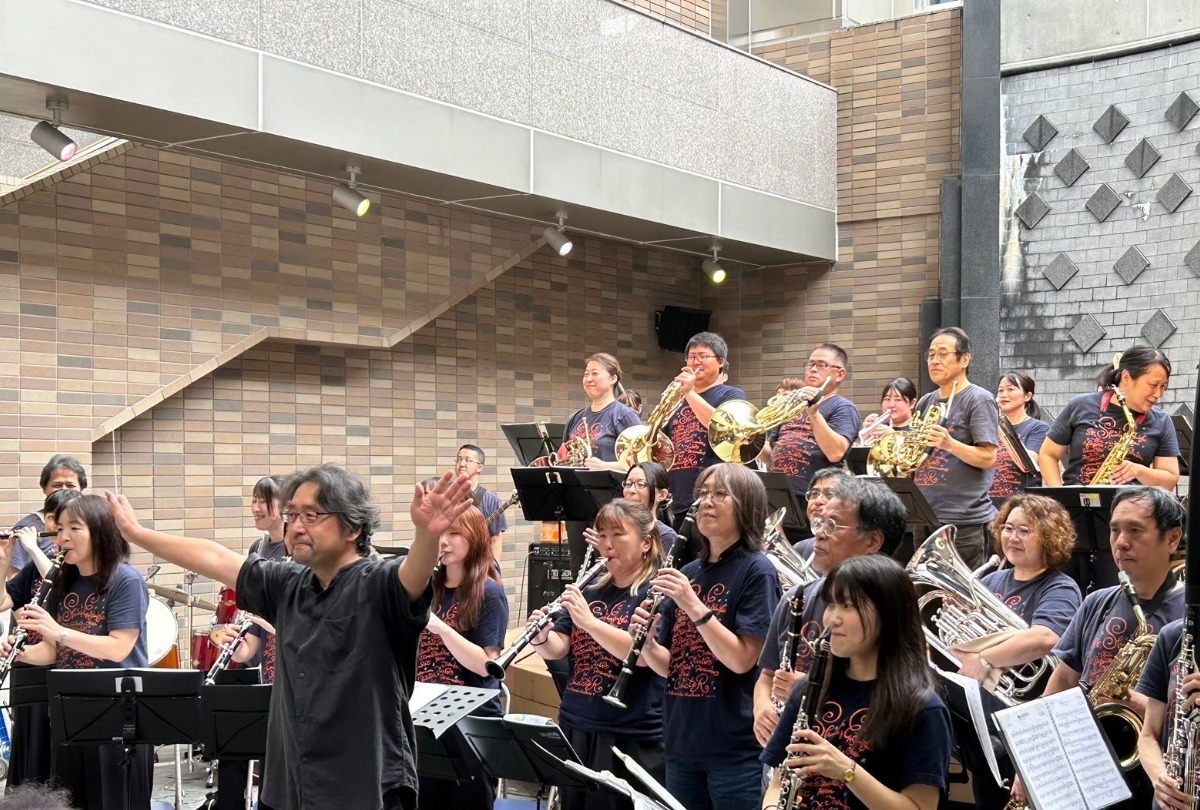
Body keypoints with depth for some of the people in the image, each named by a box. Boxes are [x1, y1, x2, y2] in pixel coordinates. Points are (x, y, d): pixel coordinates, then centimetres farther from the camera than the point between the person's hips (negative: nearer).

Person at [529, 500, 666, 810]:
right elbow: (558, 649, 3)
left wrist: (589, 621, -30)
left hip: (630, 738, -6)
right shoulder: (588, 591, 11)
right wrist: (541, 637, -18)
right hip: (574, 728, 6)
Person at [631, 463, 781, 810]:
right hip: (681, 744, 6)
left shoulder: (756, 570, -8)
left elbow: (742, 660, -17)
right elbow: (670, 665, 12)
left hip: (736, 749, -6)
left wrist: (694, 606, -23)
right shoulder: (687, 573, 10)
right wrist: (646, 641, -8)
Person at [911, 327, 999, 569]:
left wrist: (949, 444, -28)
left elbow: (988, 458, -14)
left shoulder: (979, 400, -6)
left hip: (965, 521, -7)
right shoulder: (926, 402, 14)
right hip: (924, 517, 7)